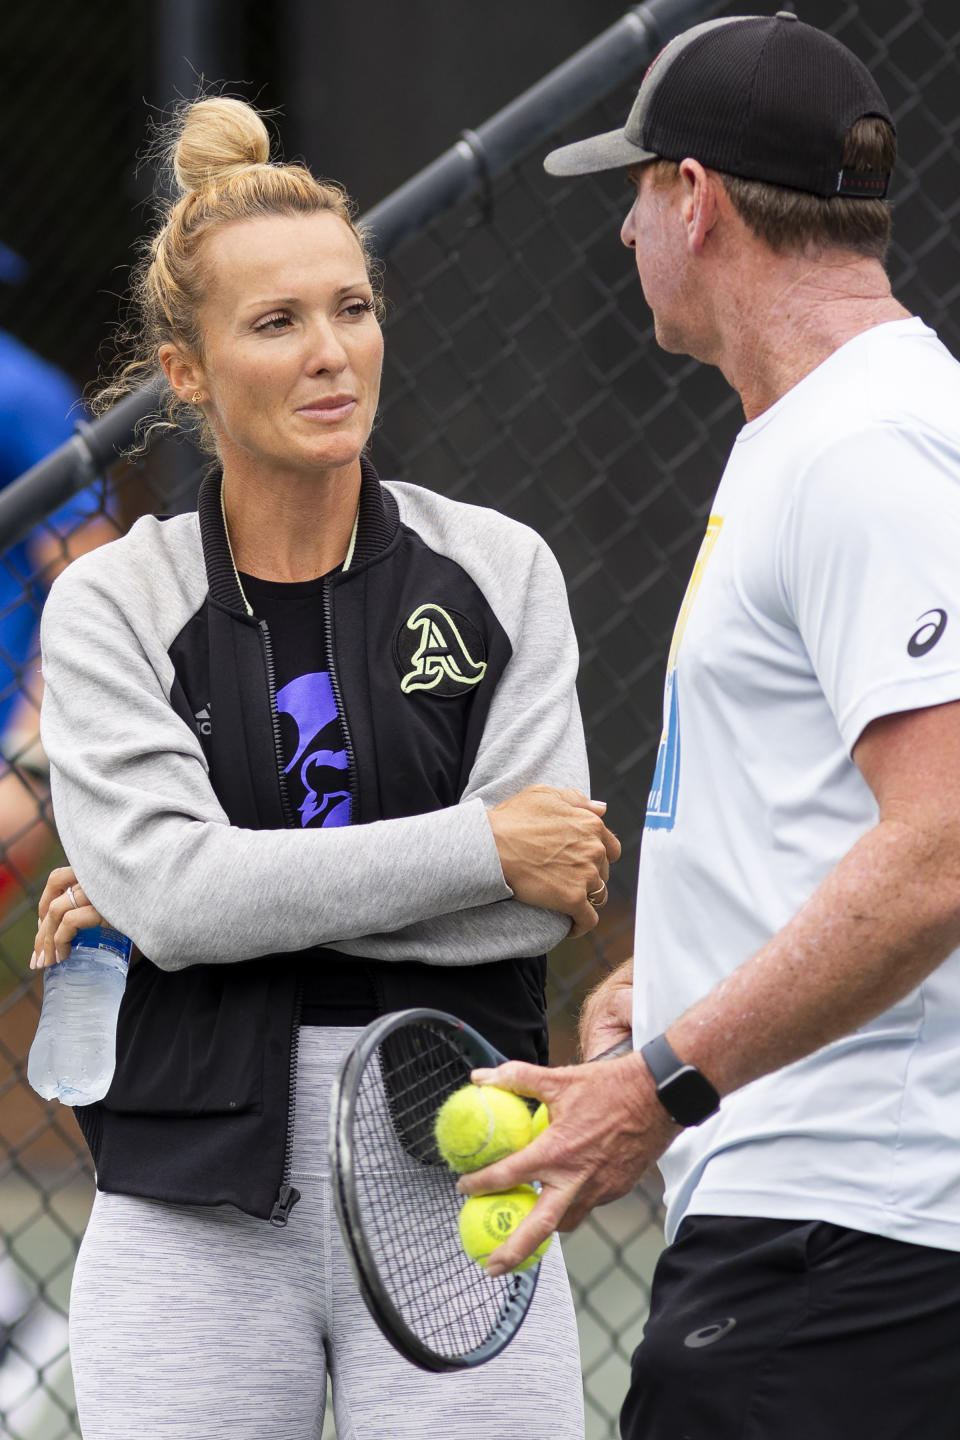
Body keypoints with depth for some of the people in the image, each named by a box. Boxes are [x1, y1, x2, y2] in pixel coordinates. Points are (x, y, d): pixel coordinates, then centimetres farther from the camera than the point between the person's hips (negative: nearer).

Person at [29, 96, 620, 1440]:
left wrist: (243, 890, -10)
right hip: (194, 1215, 0)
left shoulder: (498, 572, 4)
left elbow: (540, 905, -5)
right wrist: (483, 849, -12)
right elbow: (170, 888, -12)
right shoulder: (110, 607, 2)